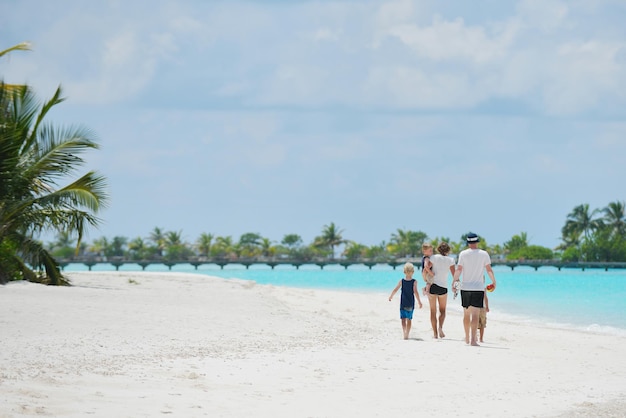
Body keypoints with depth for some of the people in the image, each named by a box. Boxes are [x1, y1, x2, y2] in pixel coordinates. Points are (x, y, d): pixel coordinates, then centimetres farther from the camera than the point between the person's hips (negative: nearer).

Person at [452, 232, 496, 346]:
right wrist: (494, 282, 13)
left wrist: (454, 281, 5)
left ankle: (467, 338, 25)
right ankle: (473, 339, -17)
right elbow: (489, 270, 2)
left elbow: (458, 270, -3)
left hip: (465, 287, 2)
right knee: (475, 314, -6)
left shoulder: (463, 254, 0)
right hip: (478, 288, -2)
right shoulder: (484, 254, 0)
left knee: (466, 313, 14)